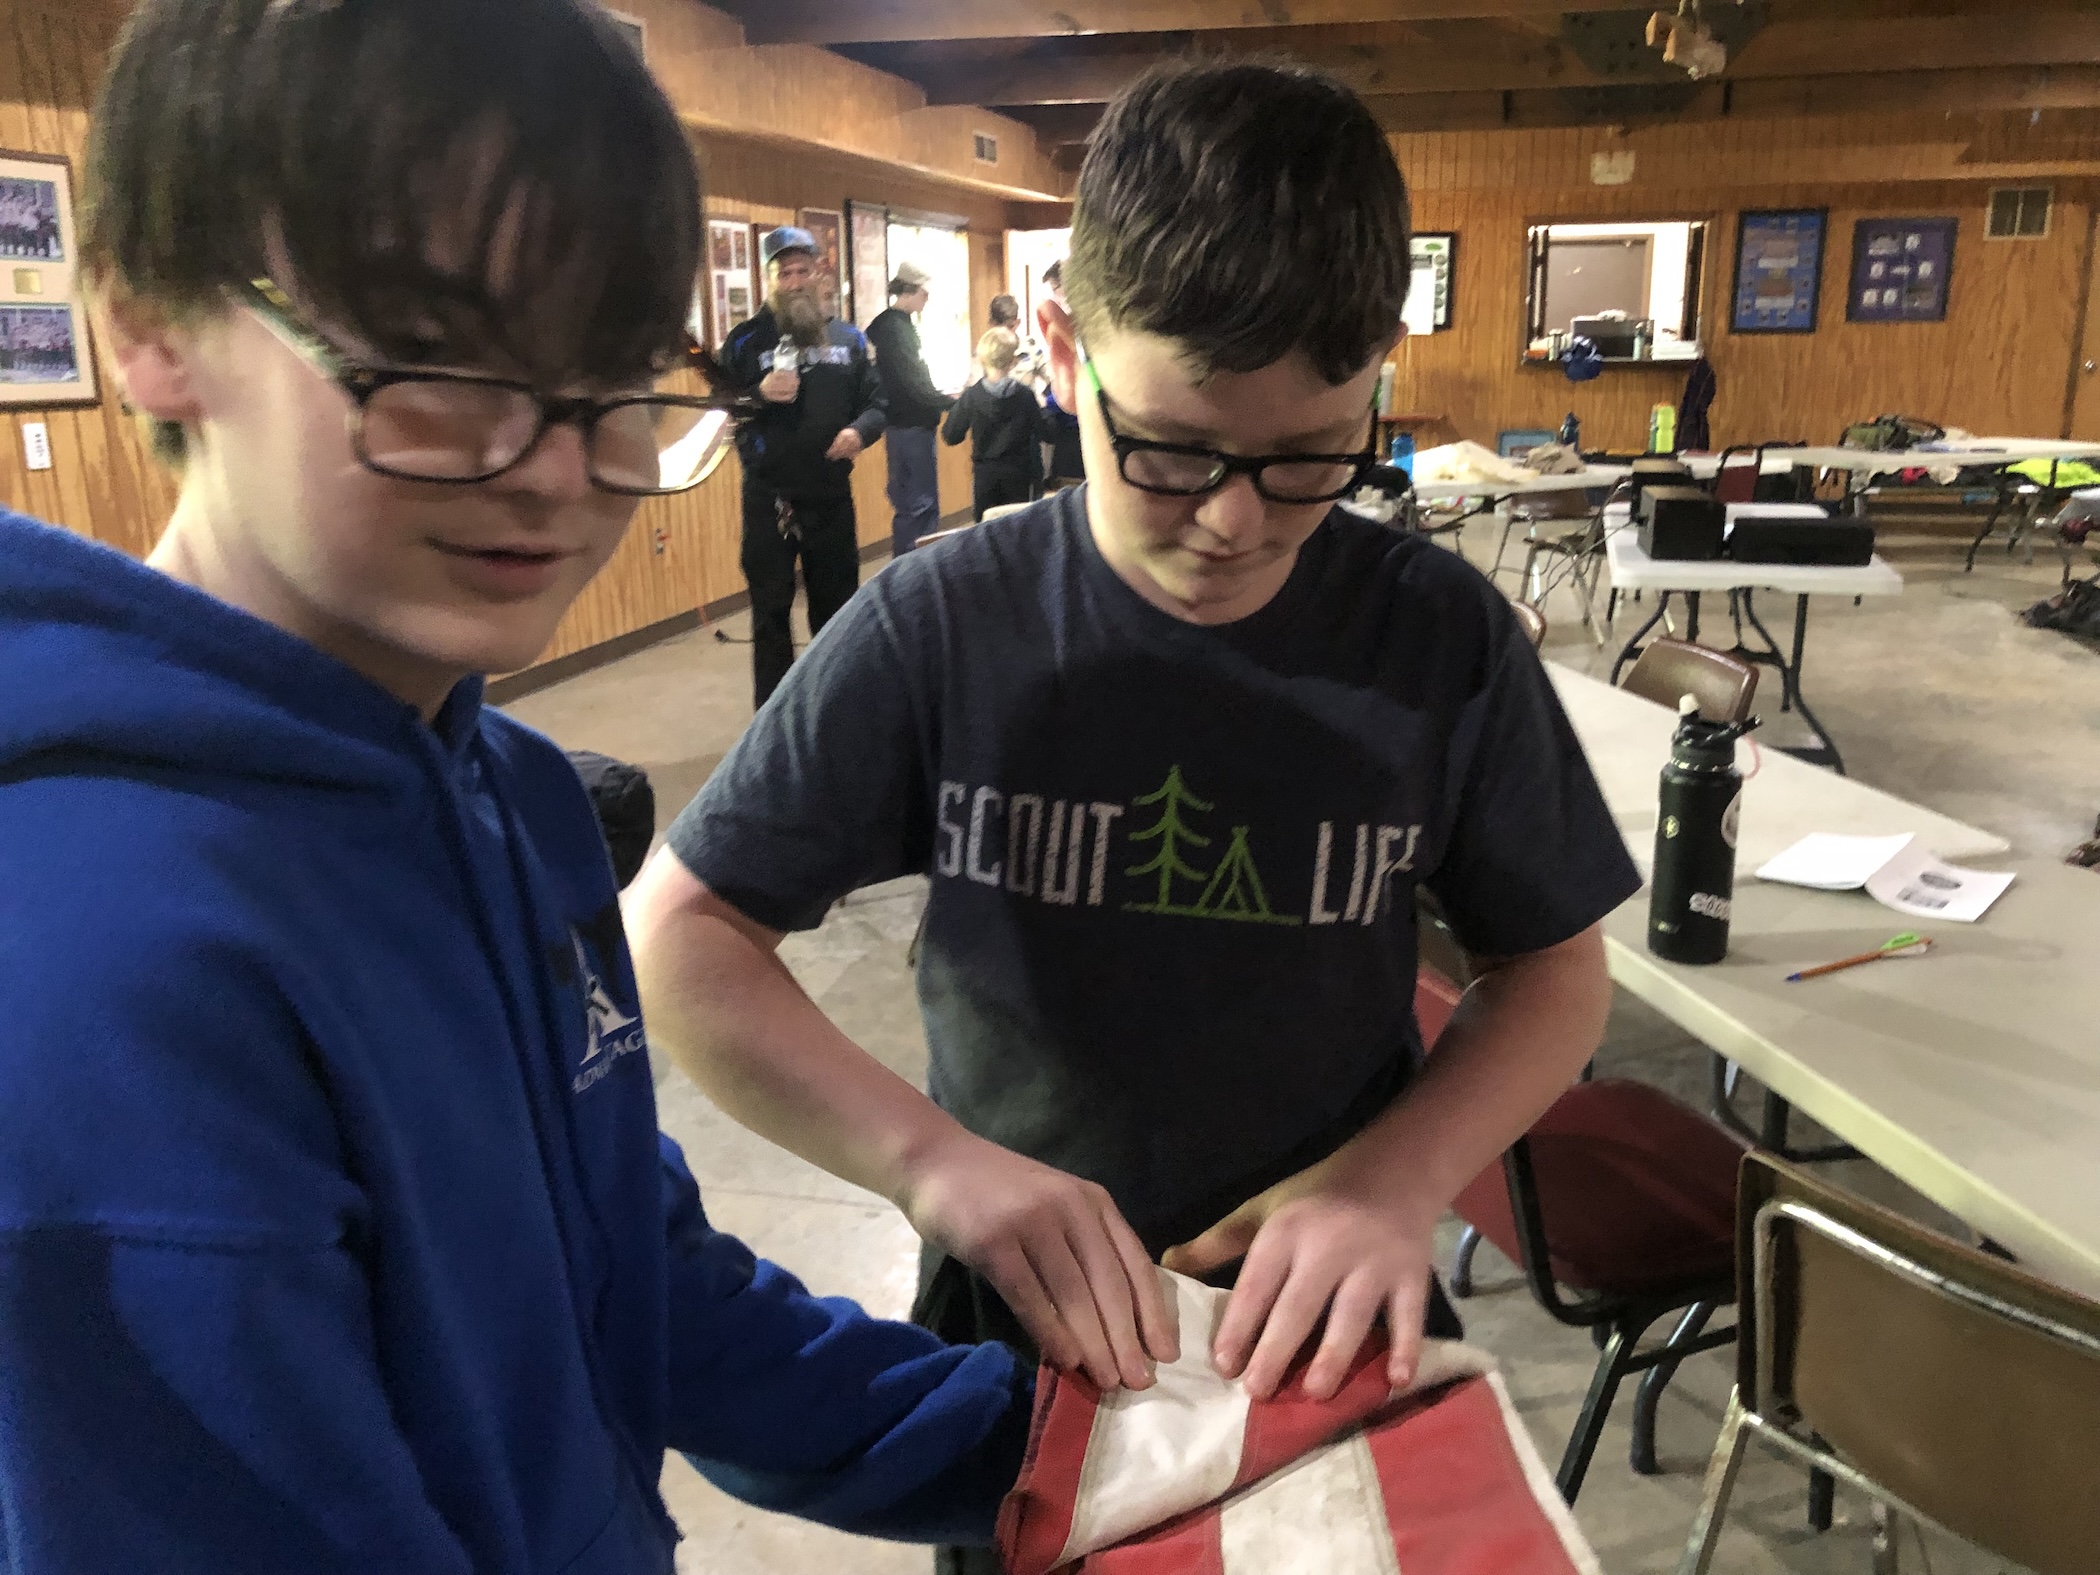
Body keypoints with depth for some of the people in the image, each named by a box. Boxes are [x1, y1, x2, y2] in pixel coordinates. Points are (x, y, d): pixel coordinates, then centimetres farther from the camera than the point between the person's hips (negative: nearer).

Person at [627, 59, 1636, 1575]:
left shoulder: (1443, 637, -14)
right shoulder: (939, 627, -17)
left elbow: (1556, 970, -4)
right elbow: (680, 927, -14)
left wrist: (1398, 1177, -21)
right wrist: (930, 1156, -27)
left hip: (1337, 1336, 1)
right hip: (1020, 1333, 0)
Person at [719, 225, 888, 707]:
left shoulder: (848, 338, 7)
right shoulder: (746, 340, -1)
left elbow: (877, 402, 8)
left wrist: (860, 430, -13)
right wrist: (758, 394, -21)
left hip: (831, 495, 2)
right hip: (767, 499, -2)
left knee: (836, 607, 13)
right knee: (770, 612, 4)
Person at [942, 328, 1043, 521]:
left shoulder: (971, 396, -9)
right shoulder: (1025, 395, -7)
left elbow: (951, 436, -4)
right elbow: (1040, 433, -4)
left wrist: (956, 407, 9)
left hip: (985, 474, 0)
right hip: (1017, 473, 0)